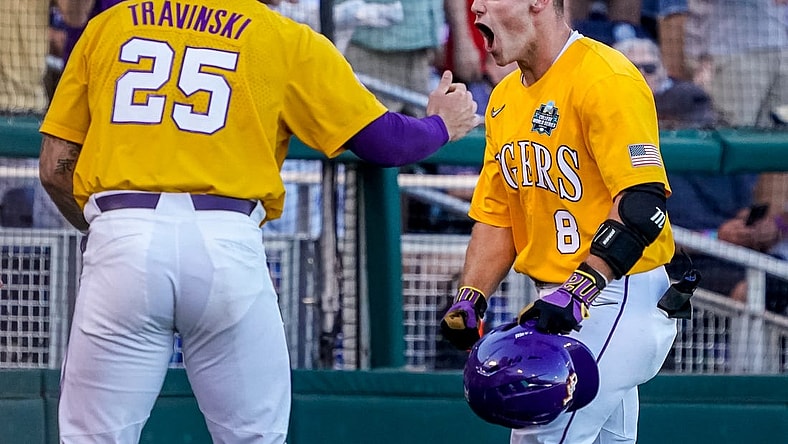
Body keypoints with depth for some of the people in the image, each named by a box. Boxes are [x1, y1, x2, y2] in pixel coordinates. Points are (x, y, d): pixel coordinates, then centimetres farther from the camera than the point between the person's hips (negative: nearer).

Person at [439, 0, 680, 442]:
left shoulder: (605, 79, -15)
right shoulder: (505, 98, 14)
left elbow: (643, 202, -24)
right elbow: (496, 217, 18)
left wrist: (579, 290, -31)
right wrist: (469, 301, 2)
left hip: (618, 297, -9)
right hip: (559, 306, 9)